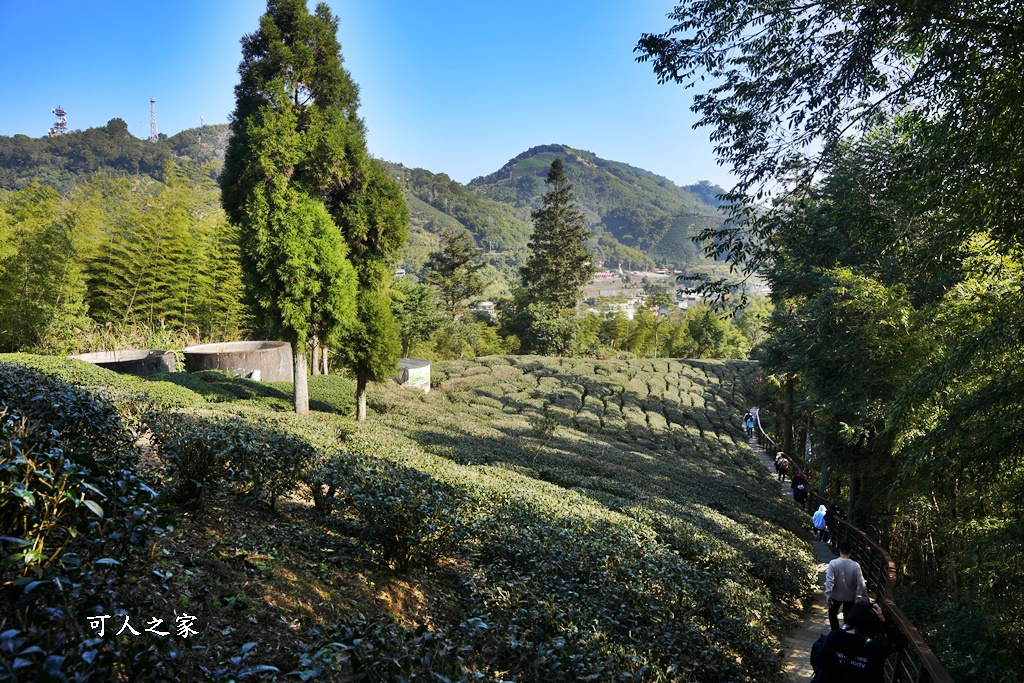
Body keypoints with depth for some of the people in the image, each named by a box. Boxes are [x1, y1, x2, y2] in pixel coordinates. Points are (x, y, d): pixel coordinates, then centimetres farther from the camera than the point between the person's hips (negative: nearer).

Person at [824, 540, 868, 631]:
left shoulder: (833, 563, -19)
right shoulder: (855, 566, -15)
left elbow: (829, 580, -26)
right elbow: (861, 583, -13)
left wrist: (828, 594, -24)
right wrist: (865, 596, -1)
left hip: (836, 596, -1)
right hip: (850, 597, 1)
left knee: (833, 614, 20)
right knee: (848, 616, 20)